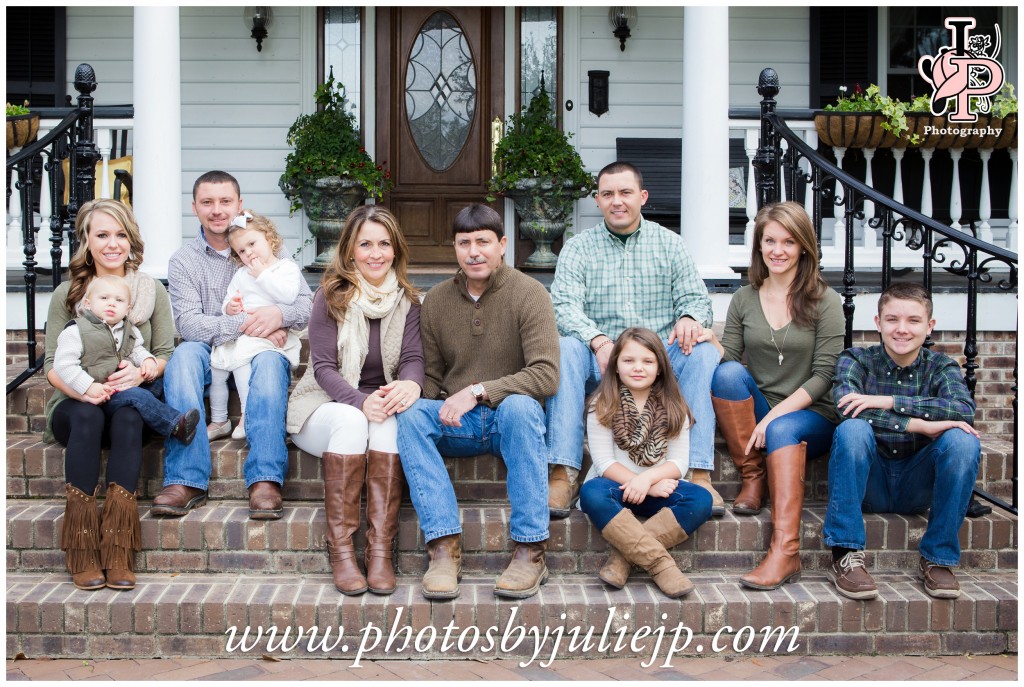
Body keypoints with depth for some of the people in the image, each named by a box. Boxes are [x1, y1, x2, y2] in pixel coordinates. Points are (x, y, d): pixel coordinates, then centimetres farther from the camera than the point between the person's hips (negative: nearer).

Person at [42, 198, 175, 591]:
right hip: (76, 405, 0)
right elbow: (52, 363, 1)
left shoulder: (153, 291, 11)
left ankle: (118, 555, -41)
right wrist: (80, 388, -20)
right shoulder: (67, 294, 8)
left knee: (128, 419, -35)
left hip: (132, 402, 0)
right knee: (87, 416, -36)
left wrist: (142, 371, -18)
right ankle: (83, 556, -37)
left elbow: (166, 353, 6)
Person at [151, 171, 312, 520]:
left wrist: (280, 314, -22)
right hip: (211, 359, 1)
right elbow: (188, 323, -10)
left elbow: (308, 304, 0)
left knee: (269, 359, -34)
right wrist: (245, 326, -21)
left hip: (259, 354, 0)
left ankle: (265, 479, -45)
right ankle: (186, 479, -38)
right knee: (185, 353, -31)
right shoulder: (183, 261, 6)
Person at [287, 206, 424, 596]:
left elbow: (413, 357, -6)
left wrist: (410, 383, -32)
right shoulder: (332, 296, -4)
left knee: (387, 422, -33)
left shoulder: (407, 301, 5)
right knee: (350, 420, -36)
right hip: (325, 407, -2)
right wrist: (361, 401, -29)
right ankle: (340, 551, -34)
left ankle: (380, 550, -35)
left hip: (379, 406, 2)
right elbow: (323, 367, -10)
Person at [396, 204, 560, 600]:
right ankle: (444, 548, -32)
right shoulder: (436, 300, 7)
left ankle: (530, 550, -33)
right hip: (455, 424, 3)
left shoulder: (528, 294, -6)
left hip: (511, 418, -3)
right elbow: (430, 377, 10)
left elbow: (546, 375, -17)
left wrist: (478, 392, -24)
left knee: (520, 405, -36)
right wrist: (442, 409, -13)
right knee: (410, 415, -26)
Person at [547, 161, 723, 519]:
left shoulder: (670, 244, 13)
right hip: (599, 365, -1)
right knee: (566, 348, -31)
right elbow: (564, 304, -7)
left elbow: (696, 297, 5)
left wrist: (689, 318, -21)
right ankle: (563, 473, -34)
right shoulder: (577, 248, 8)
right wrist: (598, 341, -27)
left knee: (704, 352, -28)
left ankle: (700, 474, -30)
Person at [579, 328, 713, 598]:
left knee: (700, 499, -26)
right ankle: (660, 564, -38)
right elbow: (604, 462, -9)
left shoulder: (673, 408, 5)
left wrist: (647, 479, -23)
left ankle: (623, 555, -29)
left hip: (658, 488, 2)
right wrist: (647, 484, -20)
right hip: (616, 486, -2)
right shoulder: (602, 406, -1)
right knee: (591, 493, -36)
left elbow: (679, 462, -3)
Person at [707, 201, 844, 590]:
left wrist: (775, 415, -17)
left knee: (783, 430, -37)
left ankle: (785, 552, -44)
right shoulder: (744, 299, 9)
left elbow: (824, 375, -7)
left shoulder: (824, 301, 0)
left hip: (810, 417, -3)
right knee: (727, 372, -26)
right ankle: (752, 478, -17)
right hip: (755, 417, 3)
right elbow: (729, 357, 6)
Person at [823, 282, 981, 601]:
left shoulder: (940, 367, 3)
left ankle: (938, 558, -13)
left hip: (916, 488, 2)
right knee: (853, 429, -30)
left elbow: (964, 409, -20)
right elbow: (846, 406, -23)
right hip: (869, 483, -1)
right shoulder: (857, 360, -1)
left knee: (962, 440, -25)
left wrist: (888, 401, -27)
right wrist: (920, 425, -30)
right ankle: (845, 556, -27)